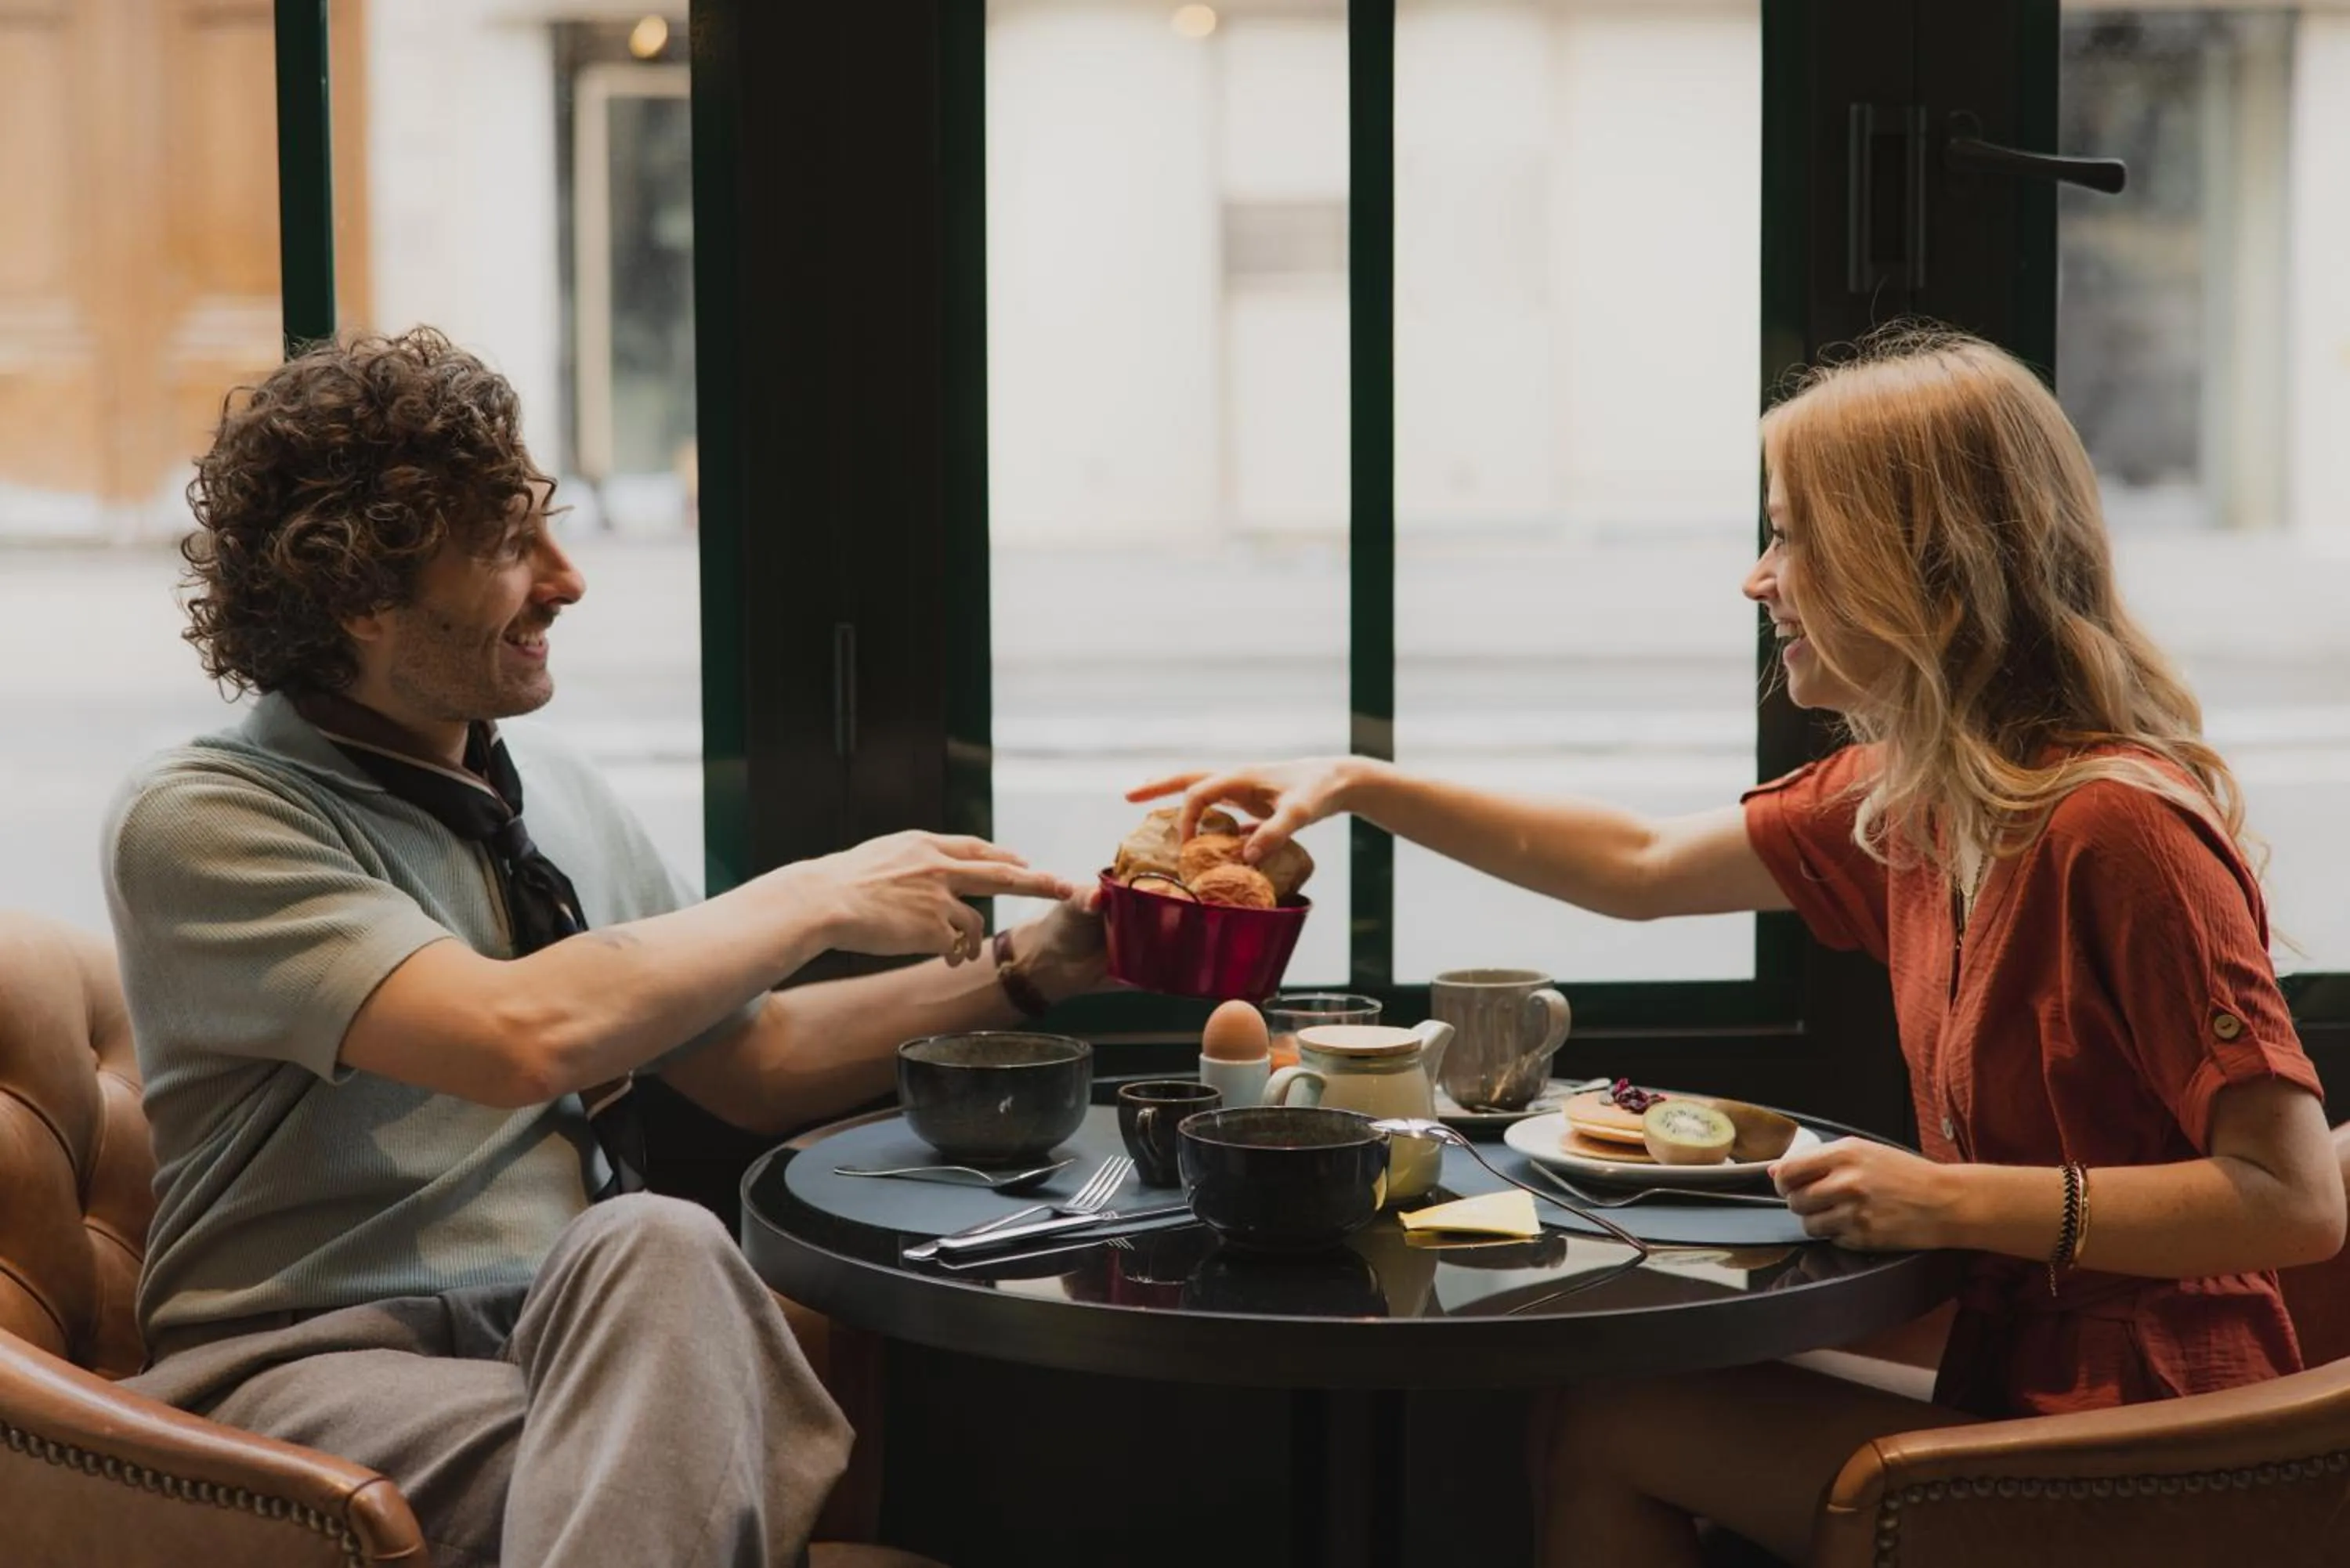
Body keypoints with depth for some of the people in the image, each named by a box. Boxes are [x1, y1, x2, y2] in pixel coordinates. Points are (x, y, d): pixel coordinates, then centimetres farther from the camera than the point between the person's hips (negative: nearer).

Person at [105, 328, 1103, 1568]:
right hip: (328, 1361, -6)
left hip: (595, 1326, 6)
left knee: (652, 1243, -32)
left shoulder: (553, 794, 15)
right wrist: (817, 900, -11)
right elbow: (526, 1036, -23)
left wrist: (1026, 971, 11)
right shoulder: (199, 823, -8)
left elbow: (749, 1063, 24)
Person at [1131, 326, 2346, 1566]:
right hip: (2009, 1390, 8)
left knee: (1601, 1427, -5)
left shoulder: (2114, 828, -23)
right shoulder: (1907, 797, 6)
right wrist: (1362, 788, 16)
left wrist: (1953, 1200, -24)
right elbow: (1645, 867, 19)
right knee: (1595, 1425, 6)